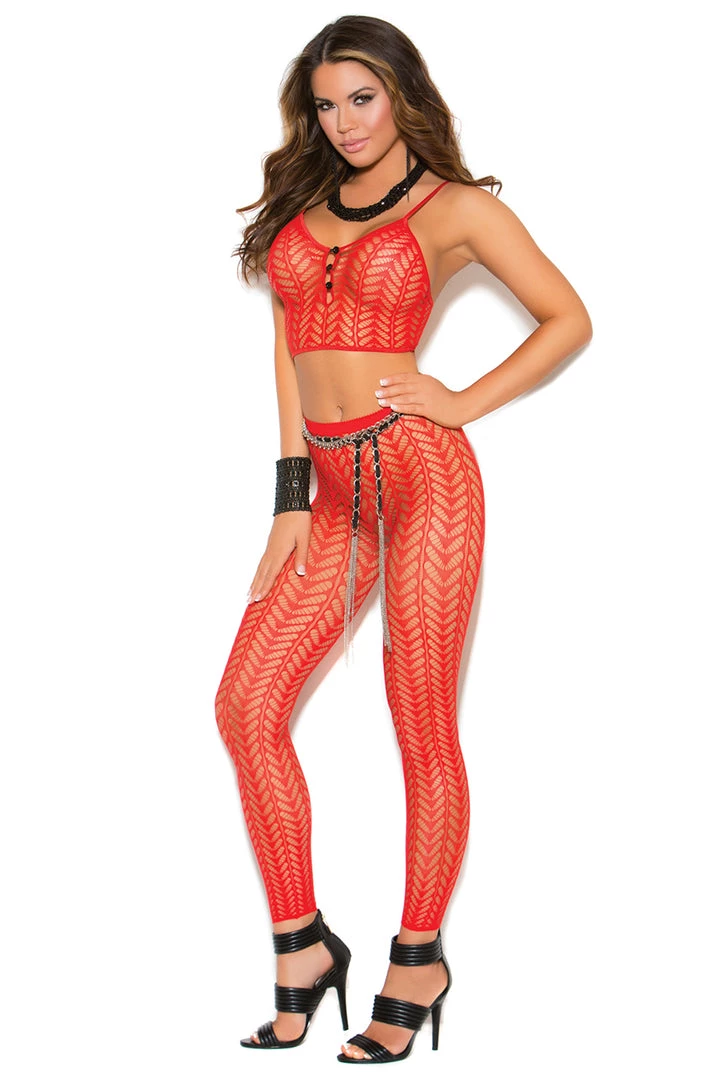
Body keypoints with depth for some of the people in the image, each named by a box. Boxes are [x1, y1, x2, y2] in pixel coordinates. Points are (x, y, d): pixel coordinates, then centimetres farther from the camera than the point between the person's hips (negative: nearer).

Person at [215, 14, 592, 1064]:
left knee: (423, 730, -1)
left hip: (423, 474, -5)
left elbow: (569, 318, 6)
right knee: (246, 706, -3)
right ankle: (302, 949, 8)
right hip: (335, 493, 6)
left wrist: (467, 403, -3)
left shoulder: (456, 208, 2)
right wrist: (292, 502, 5)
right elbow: (290, 348, 12)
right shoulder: (302, 202, 15)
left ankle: (418, 961, 14)